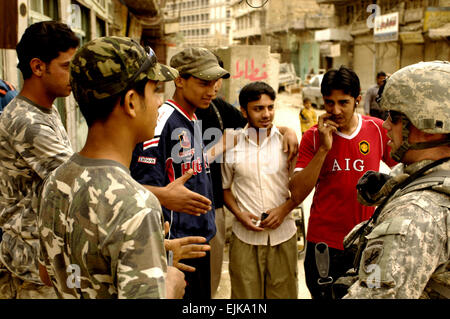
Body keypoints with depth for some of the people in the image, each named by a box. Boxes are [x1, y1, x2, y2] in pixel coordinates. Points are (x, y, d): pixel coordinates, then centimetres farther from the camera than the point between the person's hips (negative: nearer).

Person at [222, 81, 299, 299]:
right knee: (245, 294, 5)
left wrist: (284, 209, -9)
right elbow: (225, 188, 11)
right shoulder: (231, 145, 0)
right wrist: (239, 214, -6)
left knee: (283, 293, 8)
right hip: (244, 237, 0)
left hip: (283, 234, 1)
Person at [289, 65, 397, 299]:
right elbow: (297, 194, -14)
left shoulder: (379, 130, -3)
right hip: (324, 244, -1)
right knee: (323, 295, 13)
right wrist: (324, 149, -20)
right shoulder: (313, 137, -5)